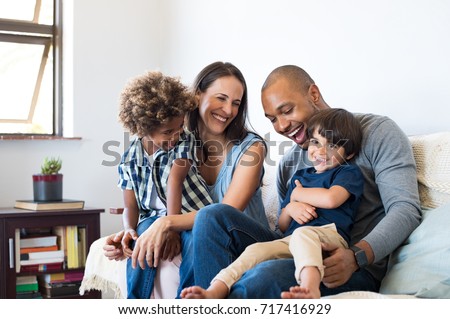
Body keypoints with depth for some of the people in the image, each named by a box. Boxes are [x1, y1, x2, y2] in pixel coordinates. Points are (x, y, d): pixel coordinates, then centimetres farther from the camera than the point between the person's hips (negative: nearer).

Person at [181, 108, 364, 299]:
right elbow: (282, 226, 29)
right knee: (256, 250, -21)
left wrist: (297, 194, 7)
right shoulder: (300, 176, 29)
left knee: (302, 234, -38)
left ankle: (310, 289, -64)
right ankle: (214, 293, -38)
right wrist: (290, 209, 3)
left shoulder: (349, 172, 12)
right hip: (291, 240, 5)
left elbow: (331, 199, -12)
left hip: (330, 235, -5)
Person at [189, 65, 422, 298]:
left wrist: (356, 257, -26)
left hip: (358, 270, -6)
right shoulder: (288, 164, 19)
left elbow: (406, 209, -10)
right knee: (213, 215, -10)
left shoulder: (376, 132, 1)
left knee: (268, 276, -37)